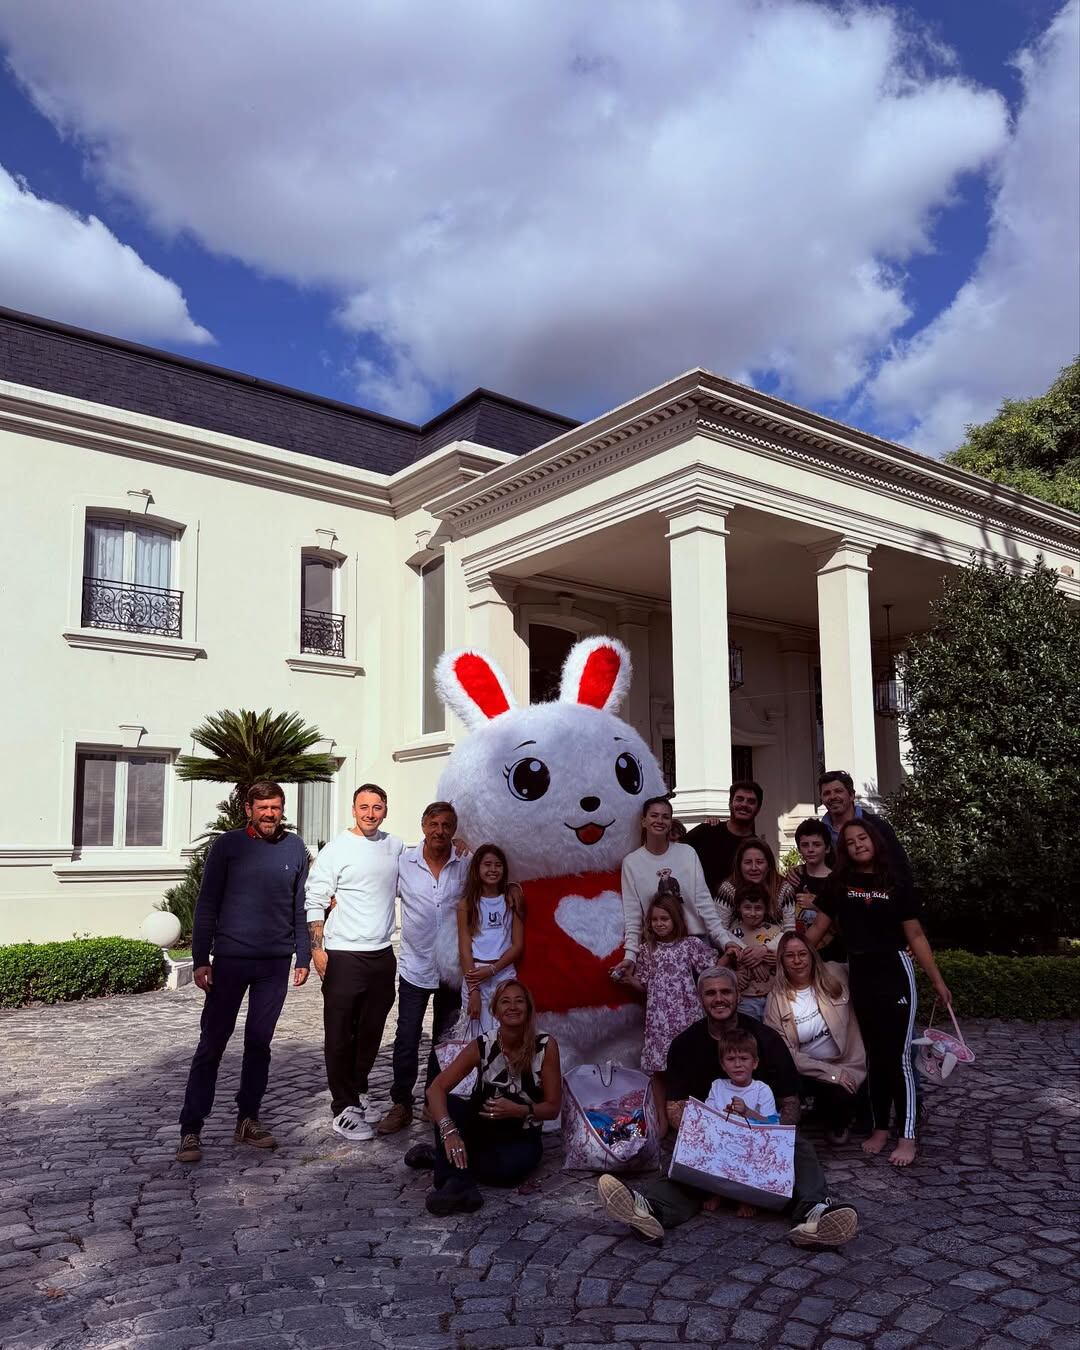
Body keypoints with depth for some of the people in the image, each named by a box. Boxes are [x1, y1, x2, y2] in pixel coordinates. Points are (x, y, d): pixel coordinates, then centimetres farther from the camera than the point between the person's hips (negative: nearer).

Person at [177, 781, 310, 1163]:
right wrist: (200, 959, -6)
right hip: (230, 959, -2)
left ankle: (247, 1121, 23)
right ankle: (191, 1129, 11)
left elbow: (301, 906, 9)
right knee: (212, 1045, 2)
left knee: (259, 1044, 11)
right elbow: (206, 905, -2)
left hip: (276, 963, 2)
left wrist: (303, 956, 6)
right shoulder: (227, 845, -3)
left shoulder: (294, 848, 4)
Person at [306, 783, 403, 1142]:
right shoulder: (336, 850, -8)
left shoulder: (396, 846, 8)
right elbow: (315, 902, -9)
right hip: (344, 955, -5)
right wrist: (317, 949, -15)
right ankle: (344, 1107, 9)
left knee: (372, 1030, 15)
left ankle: (358, 1089, 32)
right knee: (340, 1034, 0)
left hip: (383, 954, 5)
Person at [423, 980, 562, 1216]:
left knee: (508, 1168, -36)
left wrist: (519, 1111, -29)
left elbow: (553, 1107, -10)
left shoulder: (546, 1046, -15)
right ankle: (459, 1184, -33)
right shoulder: (482, 1047, -13)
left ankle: (442, 1157, -15)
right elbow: (436, 1089, -22)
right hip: (481, 1127, 2)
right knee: (444, 1104, -28)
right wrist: (449, 1132, -40)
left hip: (522, 1137, -1)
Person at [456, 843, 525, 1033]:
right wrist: (473, 990, -10)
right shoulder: (467, 903, 3)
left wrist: (491, 970, -9)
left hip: (505, 973, 0)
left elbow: (518, 945, 2)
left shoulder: (513, 897, 4)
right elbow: (464, 948, -2)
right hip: (474, 974, 0)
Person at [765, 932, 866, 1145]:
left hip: (847, 1065, 0)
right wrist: (830, 1073, -15)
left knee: (842, 1096, -26)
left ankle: (839, 1121, 14)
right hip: (808, 1070, 0)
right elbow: (784, 1052, -10)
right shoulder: (776, 999, -8)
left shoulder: (835, 975, -5)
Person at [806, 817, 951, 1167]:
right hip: (859, 974, 3)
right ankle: (880, 1128, 23)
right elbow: (817, 929, 9)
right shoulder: (838, 885, 4)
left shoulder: (898, 886, -2)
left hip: (894, 973, -3)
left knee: (898, 1055, -2)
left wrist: (938, 981, 1)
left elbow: (915, 936, 1)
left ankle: (907, 1137, 6)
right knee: (874, 1054, 12)